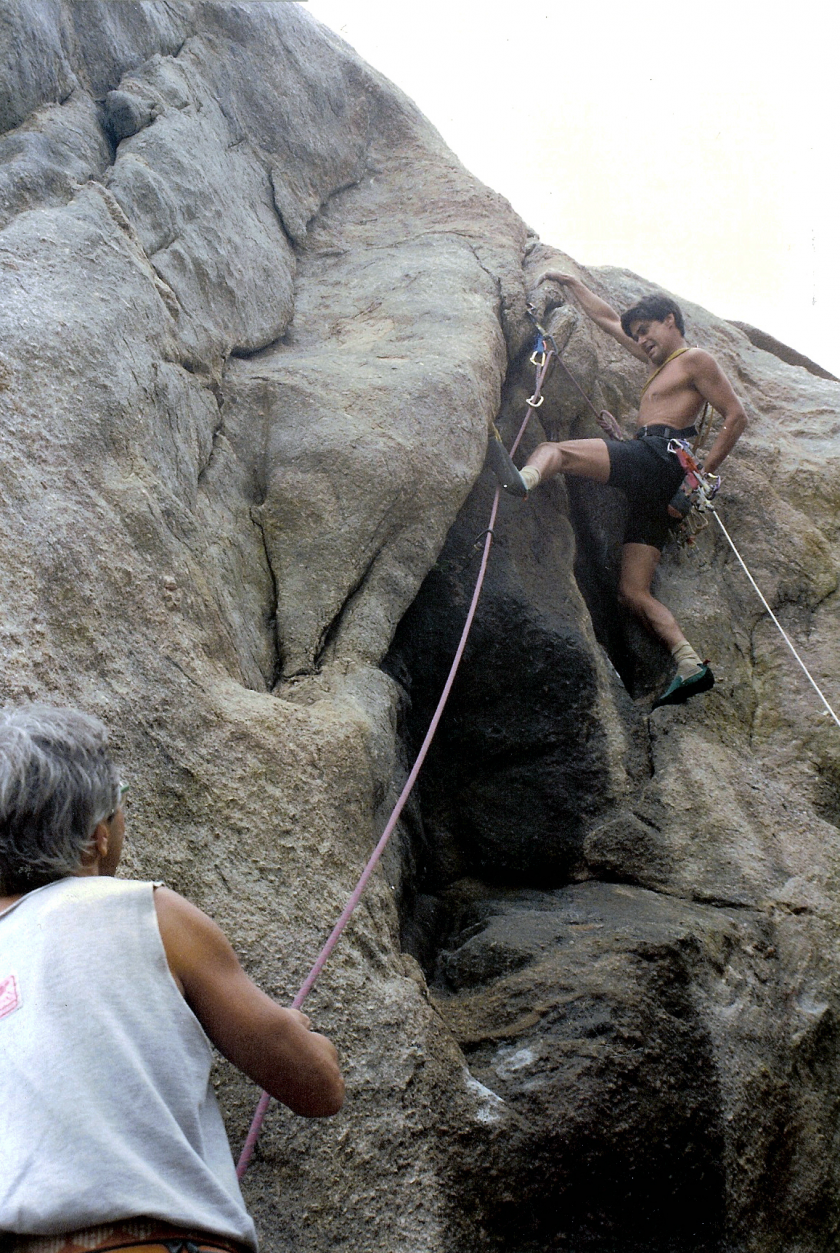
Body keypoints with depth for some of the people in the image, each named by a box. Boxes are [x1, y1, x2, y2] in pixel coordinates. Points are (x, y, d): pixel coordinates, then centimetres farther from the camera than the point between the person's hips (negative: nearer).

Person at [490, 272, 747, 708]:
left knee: (554, 449, -20)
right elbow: (607, 319, 42)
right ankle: (690, 665, -18)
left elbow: (736, 417, -2)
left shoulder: (695, 360, 8)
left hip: (658, 457, -9)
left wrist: (702, 477, -8)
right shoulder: (661, 363, 34)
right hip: (651, 485, 9)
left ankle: (523, 479, -54)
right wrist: (569, 282, 44)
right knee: (634, 592, -5)